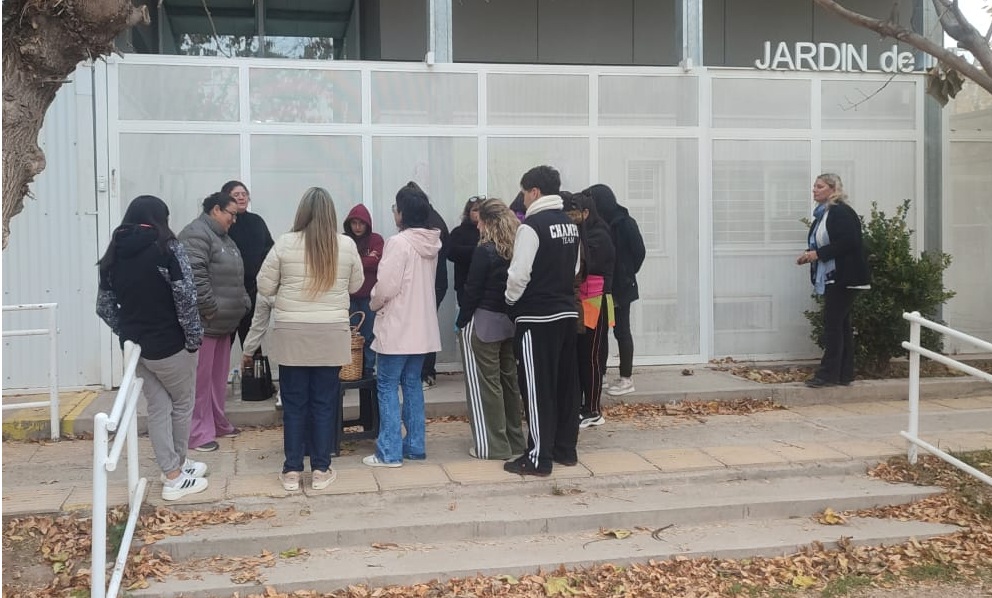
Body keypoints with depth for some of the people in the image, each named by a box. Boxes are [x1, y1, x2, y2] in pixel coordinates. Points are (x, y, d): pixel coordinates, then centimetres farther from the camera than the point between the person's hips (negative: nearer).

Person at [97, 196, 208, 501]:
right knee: (182, 404, 13)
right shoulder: (168, 248, -13)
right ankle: (176, 474, 24)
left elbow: (104, 307, 5)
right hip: (169, 344, -5)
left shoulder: (113, 254, 5)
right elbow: (186, 298, -18)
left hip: (134, 346, 5)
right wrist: (194, 338, -10)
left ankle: (171, 471, 20)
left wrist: (127, 333, 11)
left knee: (157, 407, 14)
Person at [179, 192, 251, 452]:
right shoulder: (196, 234, -13)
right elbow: (194, 275, -22)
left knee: (219, 376, 16)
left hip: (224, 322, 10)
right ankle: (199, 432, -1)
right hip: (205, 322, -10)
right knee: (201, 377, -6)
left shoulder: (223, 237, 20)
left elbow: (234, 277, 26)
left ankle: (217, 423, 26)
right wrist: (210, 309, -20)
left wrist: (243, 303, 15)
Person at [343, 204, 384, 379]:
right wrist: (367, 260, -9)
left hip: (369, 296, -1)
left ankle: (368, 371, 10)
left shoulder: (376, 239, 4)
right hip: (349, 296, 1)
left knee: (368, 336, 2)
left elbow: (378, 262, -10)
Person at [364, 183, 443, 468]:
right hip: (422, 326, 8)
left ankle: (390, 452, 1)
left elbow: (386, 286, -18)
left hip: (398, 326, -8)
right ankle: (415, 445, 19)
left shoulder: (399, 242, -18)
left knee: (387, 385, 0)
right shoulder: (431, 244, 7)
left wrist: (375, 304, 3)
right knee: (413, 384, 15)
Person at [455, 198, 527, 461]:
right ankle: (515, 439, 24)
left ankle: (492, 446, 4)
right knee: (509, 380, 15)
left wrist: (461, 321, -4)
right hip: (509, 321, 7)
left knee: (485, 384, 0)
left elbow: (473, 290, -13)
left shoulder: (485, 251, -14)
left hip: (483, 323, -7)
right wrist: (510, 312, 11)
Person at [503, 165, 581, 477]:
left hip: (537, 317, -8)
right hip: (567, 313, 8)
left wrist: (510, 300, 1)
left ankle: (539, 457, 1)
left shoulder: (532, 225, -15)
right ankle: (566, 448, 21)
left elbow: (519, 275, -16)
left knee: (538, 388, -3)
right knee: (566, 383, 13)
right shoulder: (570, 224, 10)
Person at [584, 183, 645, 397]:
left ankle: (627, 379, 11)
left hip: (620, 288, -5)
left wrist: (627, 275, -3)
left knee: (621, 331, 2)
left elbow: (639, 252, -8)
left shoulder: (625, 224, -11)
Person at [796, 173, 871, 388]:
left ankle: (828, 374, -4)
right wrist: (809, 255, 5)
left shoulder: (842, 213, -13)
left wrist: (818, 254, -20)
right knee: (842, 325, 11)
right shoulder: (822, 214, 16)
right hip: (831, 278, 10)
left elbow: (848, 243, -22)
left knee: (833, 324, -8)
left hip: (844, 278, -10)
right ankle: (844, 374, 16)